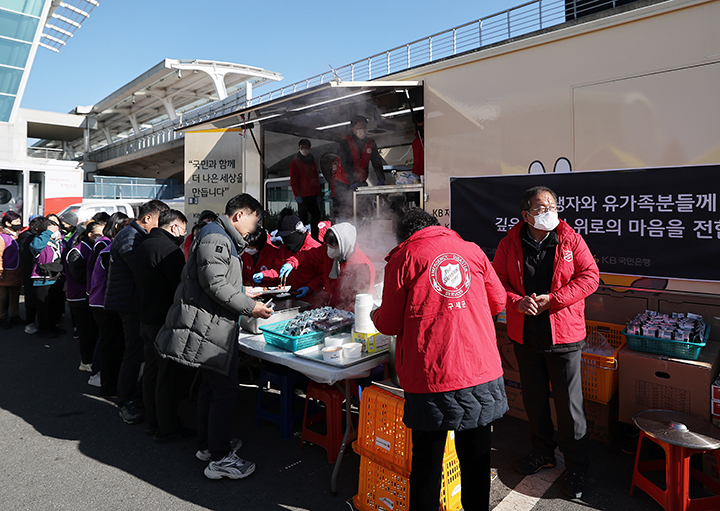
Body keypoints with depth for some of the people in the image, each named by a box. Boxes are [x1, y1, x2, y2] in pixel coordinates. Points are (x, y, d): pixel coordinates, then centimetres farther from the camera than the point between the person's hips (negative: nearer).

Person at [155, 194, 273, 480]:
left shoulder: (224, 239, 20)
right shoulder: (216, 238, -15)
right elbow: (215, 284, -23)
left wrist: (246, 297, 17)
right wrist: (249, 307, -17)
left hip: (214, 325, 12)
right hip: (210, 327, -12)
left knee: (211, 386, 19)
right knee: (226, 389, -6)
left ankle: (207, 445, 33)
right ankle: (220, 459, 4)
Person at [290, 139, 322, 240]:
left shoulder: (312, 163, 17)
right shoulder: (295, 163, 0)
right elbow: (293, 181, -5)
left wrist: (318, 194, 12)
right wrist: (297, 195, -13)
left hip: (313, 196, 6)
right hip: (302, 196, -6)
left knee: (316, 216, 8)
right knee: (303, 218, -5)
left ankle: (314, 239, 20)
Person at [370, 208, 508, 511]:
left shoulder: (403, 256, -3)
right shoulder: (472, 250, 8)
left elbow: (390, 324, -2)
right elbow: (498, 302, 17)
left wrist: (374, 316, 20)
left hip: (431, 376, -3)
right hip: (482, 372, 4)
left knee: (427, 457, 14)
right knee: (476, 455, 20)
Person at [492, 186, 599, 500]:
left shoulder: (571, 240, -4)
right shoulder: (510, 244, -1)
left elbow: (589, 277, -8)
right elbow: (496, 283, 2)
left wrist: (552, 300, -17)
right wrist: (516, 302, -16)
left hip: (563, 335, -2)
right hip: (524, 335, 3)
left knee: (569, 403, 4)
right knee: (533, 398, 17)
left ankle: (576, 467, 23)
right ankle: (543, 452, 38)